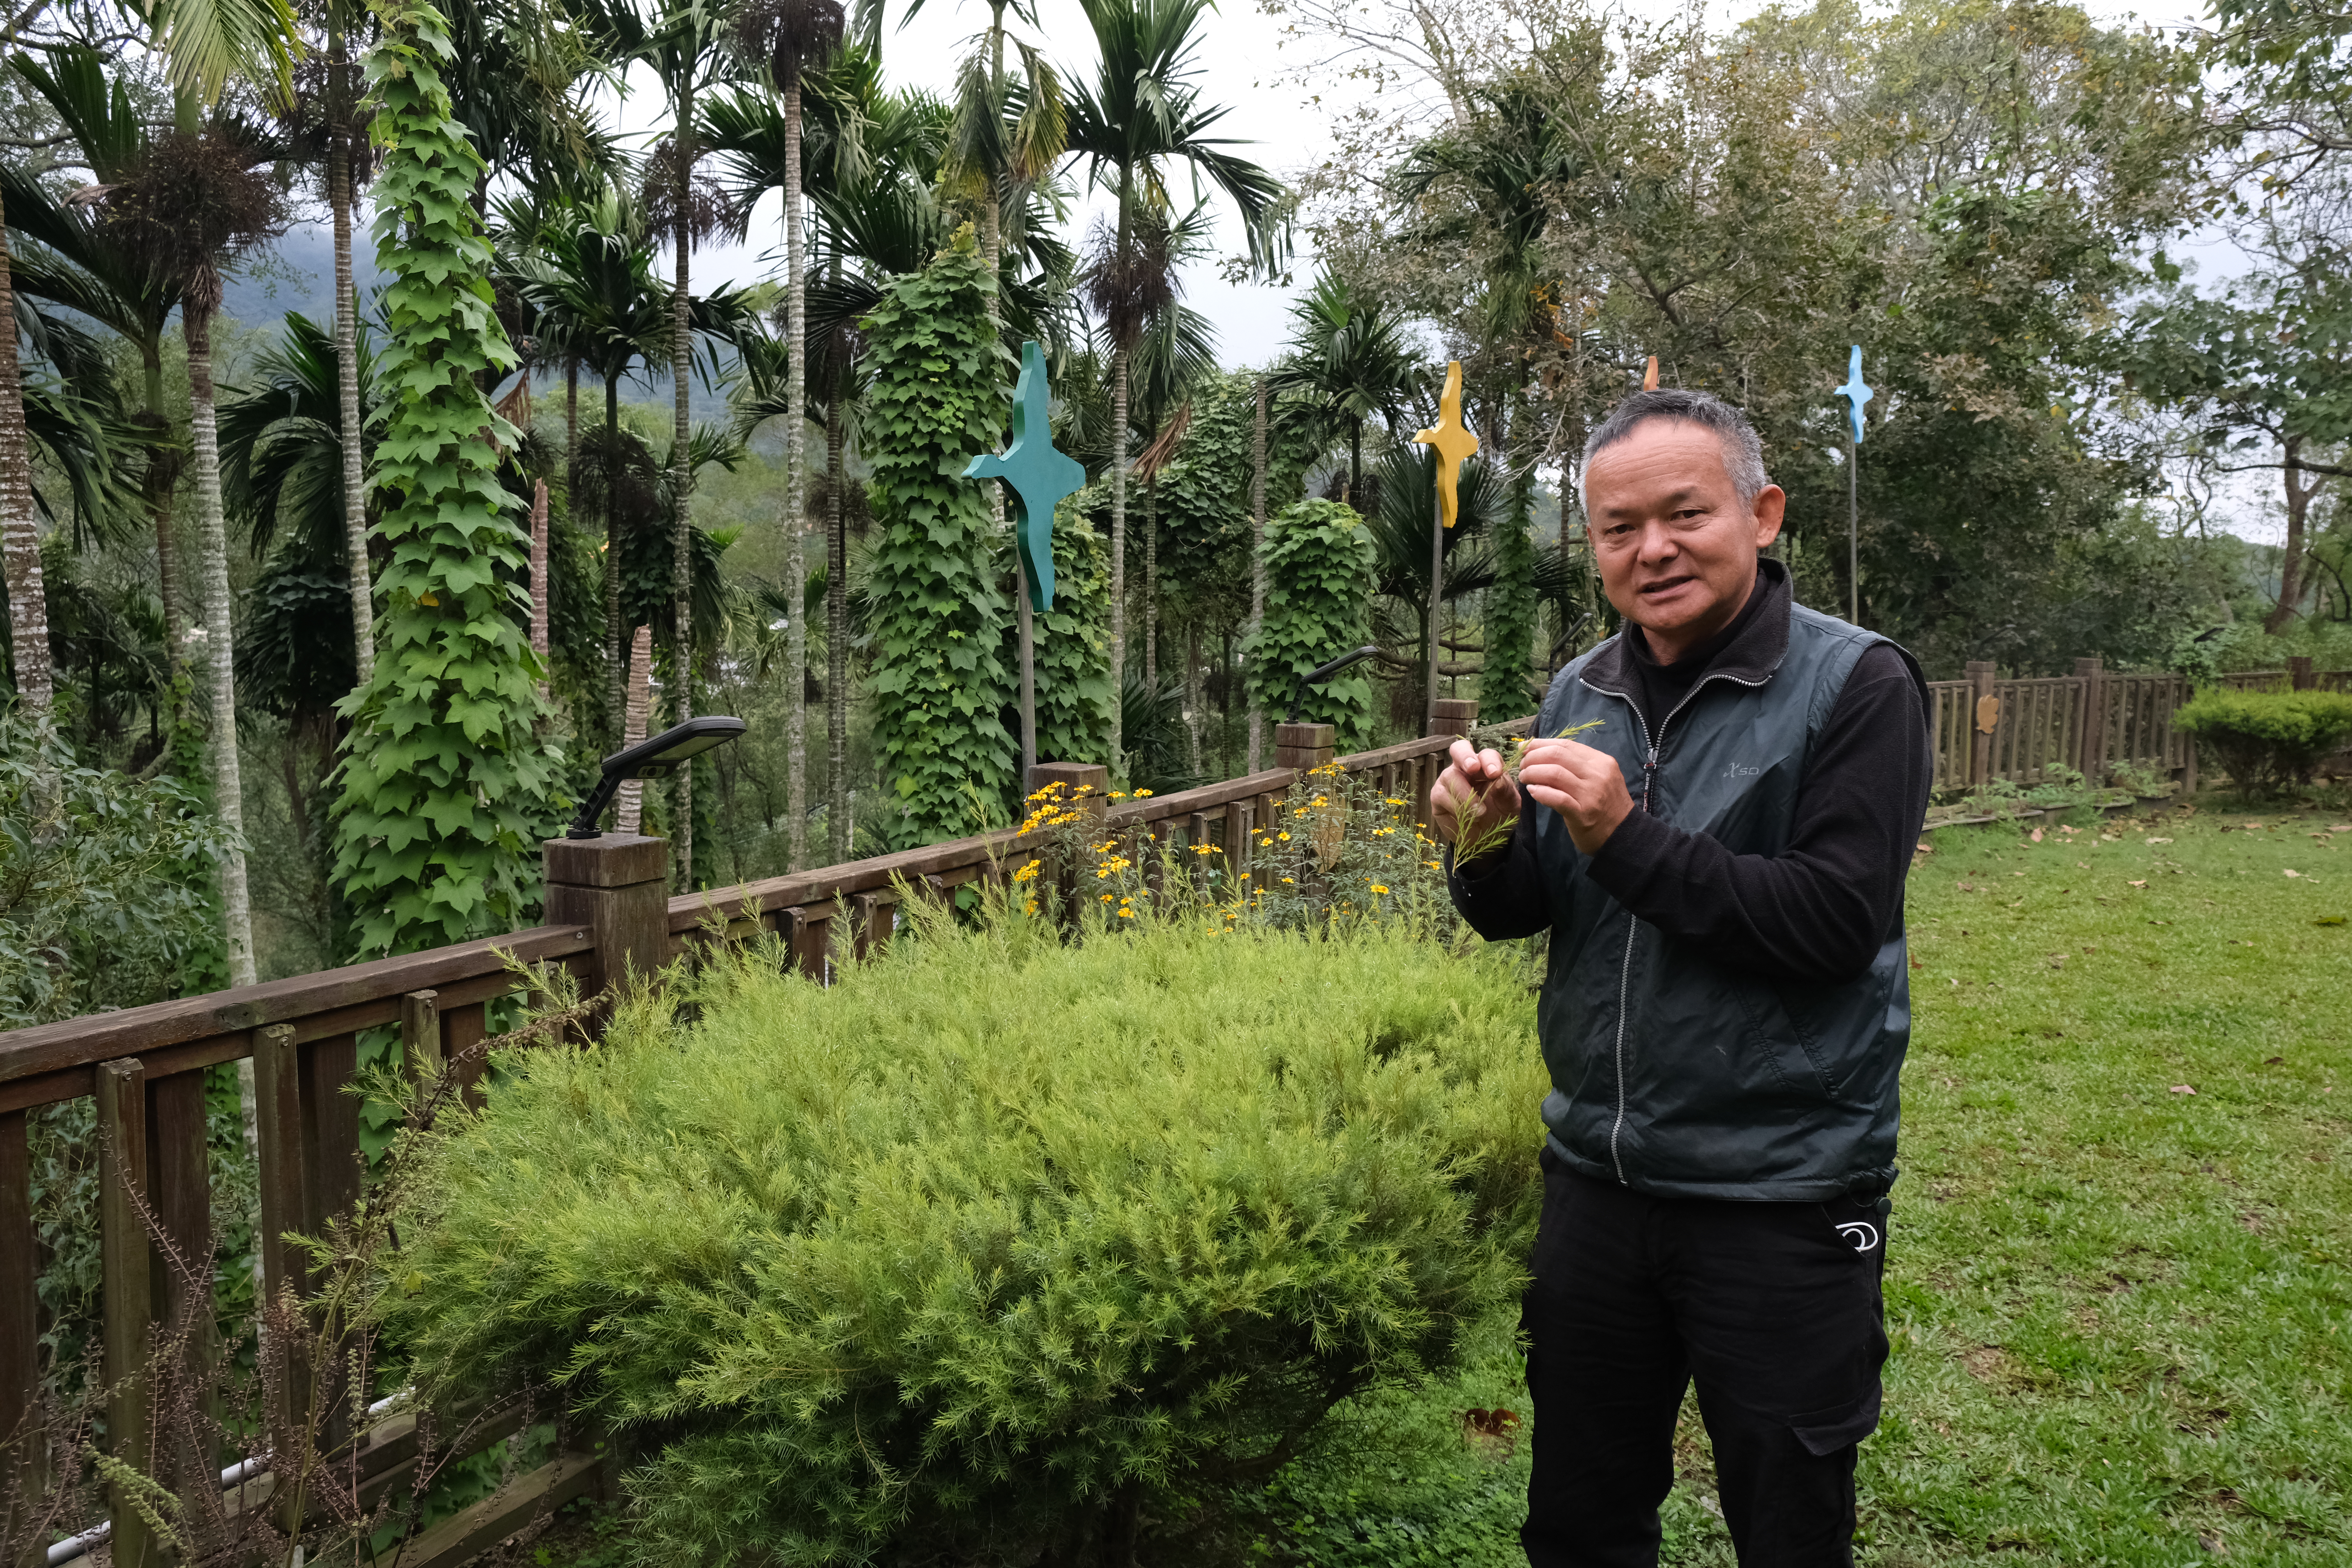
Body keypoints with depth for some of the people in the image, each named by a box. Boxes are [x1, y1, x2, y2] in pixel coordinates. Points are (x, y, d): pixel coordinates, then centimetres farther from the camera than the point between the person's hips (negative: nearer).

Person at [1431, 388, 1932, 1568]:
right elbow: (1520, 916, 9)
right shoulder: (1581, 694, 6)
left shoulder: (1855, 685, -10)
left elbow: (1837, 923, -19)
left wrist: (1629, 838, -23)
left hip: (1781, 1195, -5)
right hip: (1597, 1173, 5)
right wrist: (1483, 848, -12)